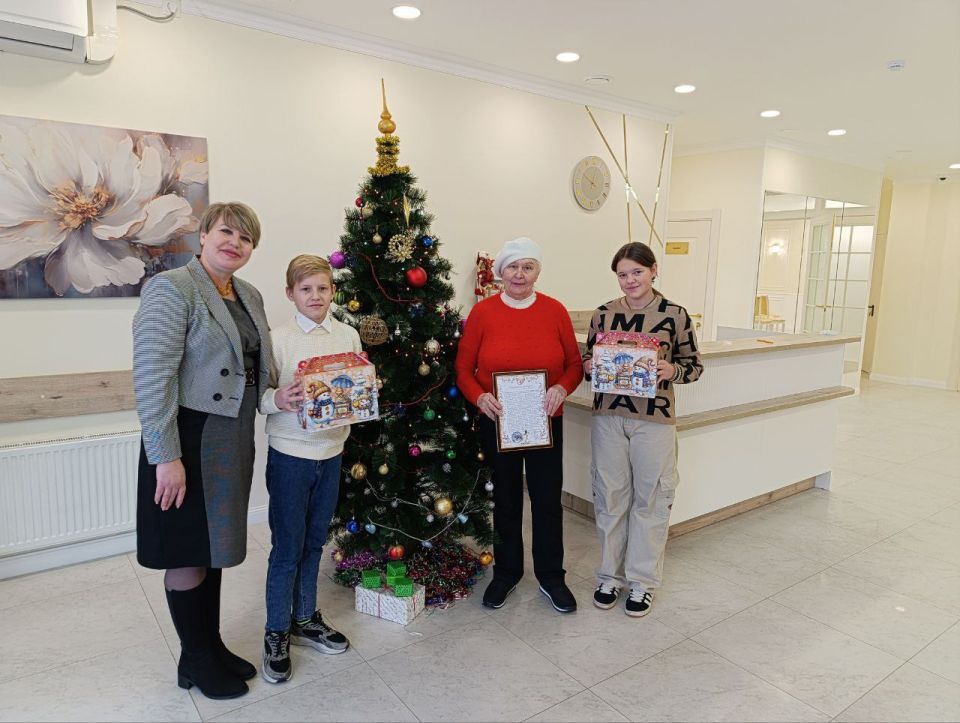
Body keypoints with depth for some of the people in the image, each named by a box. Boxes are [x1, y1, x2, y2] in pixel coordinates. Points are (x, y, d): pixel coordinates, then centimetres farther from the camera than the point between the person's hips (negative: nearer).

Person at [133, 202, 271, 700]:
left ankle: (212, 646, 35)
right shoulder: (172, 288, -13)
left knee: (214, 547, 18)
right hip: (190, 440, -7)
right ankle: (195, 661, 26)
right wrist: (166, 456, -22)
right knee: (189, 553, 7)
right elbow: (152, 375, -19)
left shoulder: (250, 296, 10)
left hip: (233, 440, 7)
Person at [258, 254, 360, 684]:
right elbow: (259, 395, -7)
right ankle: (276, 633, 24)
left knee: (314, 542, 17)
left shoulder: (348, 336, 3)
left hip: (331, 452, 4)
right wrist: (278, 399, -27)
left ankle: (305, 619, 35)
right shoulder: (278, 338, -8)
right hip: (290, 454, -4)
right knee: (287, 547, 5)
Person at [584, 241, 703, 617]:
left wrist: (672, 370, -18)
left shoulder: (675, 314, -3)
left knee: (651, 499, 8)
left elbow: (694, 365, 2)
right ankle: (611, 574, 28)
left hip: (655, 420, -2)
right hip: (608, 417, 2)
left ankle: (643, 580, 25)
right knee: (610, 496, 11)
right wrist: (589, 367, -10)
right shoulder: (604, 313, 4)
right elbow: (587, 358, 13)